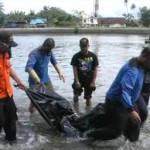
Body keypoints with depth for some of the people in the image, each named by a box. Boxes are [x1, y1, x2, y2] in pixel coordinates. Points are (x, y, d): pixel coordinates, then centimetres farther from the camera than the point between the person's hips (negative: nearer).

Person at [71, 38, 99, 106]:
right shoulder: (76, 56, -8)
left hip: (89, 79, 1)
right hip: (79, 79, 0)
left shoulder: (93, 56, -5)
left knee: (88, 97, 9)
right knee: (76, 93, 3)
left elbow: (95, 69, -3)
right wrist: (77, 81, -13)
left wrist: (93, 81, -7)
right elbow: (75, 69, -7)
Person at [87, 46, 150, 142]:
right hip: (116, 102, -10)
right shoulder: (132, 69, -30)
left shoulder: (140, 66, 2)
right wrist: (131, 110, -48)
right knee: (115, 131, -5)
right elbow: (125, 90, -40)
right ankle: (90, 136, 14)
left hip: (127, 101, 10)